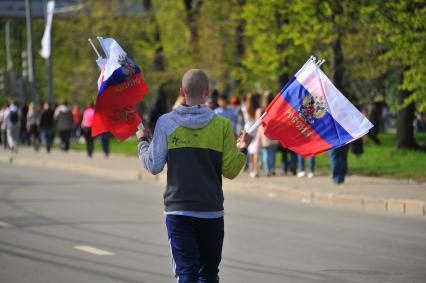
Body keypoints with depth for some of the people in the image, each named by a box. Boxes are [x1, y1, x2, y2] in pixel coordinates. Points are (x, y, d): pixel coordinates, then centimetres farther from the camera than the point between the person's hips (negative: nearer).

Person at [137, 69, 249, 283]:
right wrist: (242, 149, 16)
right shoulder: (222, 125, -4)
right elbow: (230, 171, -3)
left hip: (178, 210, -1)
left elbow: (154, 166, -4)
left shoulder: (166, 123, -5)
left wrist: (143, 141, 14)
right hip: (211, 210, 1)